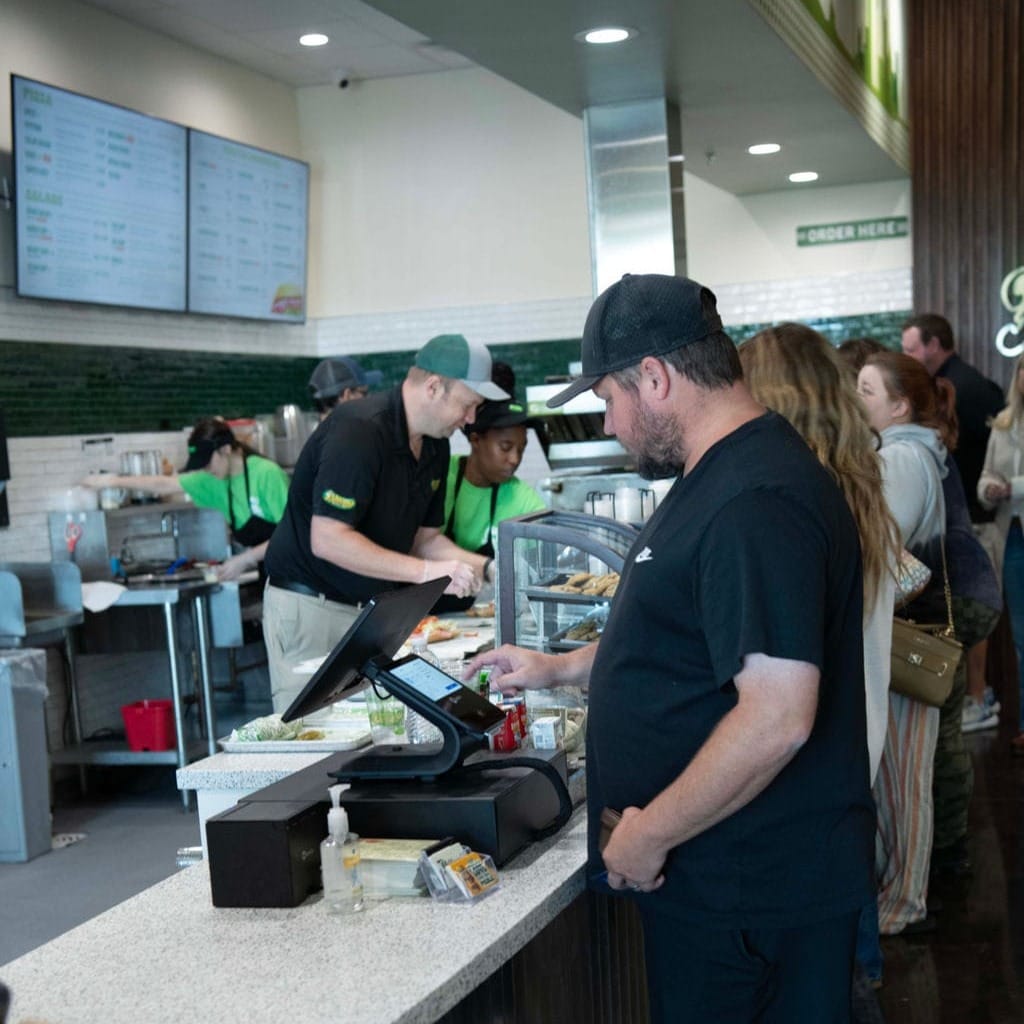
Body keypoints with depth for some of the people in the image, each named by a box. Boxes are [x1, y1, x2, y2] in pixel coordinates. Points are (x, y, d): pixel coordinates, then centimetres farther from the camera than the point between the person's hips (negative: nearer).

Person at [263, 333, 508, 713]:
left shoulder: (435, 446, 6)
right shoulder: (359, 430, -21)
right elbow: (328, 540, -26)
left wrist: (487, 567, -2)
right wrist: (425, 571, -27)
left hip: (372, 608, 8)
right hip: (310, 606, -8)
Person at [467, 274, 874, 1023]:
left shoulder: (757, 503, -24)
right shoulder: (721, 476, 11)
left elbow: (777, 718, -30)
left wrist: (650, 835, -21)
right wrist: (563, 669, 19)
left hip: (751, 894, -10)